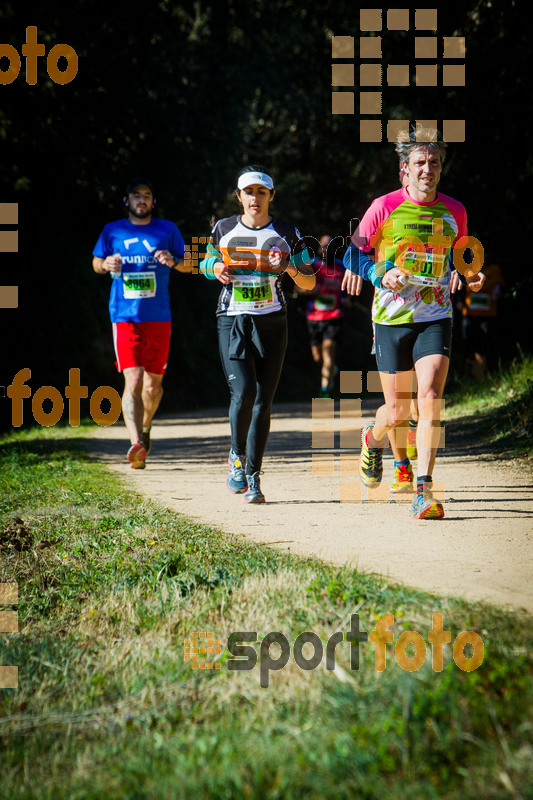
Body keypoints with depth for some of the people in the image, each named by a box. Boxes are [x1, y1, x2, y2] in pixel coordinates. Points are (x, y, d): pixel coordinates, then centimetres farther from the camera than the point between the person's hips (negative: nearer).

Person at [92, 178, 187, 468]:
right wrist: (106, 264, -6)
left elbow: (187, 266, 12)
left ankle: (145, 426, 38)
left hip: (158, 317, 2)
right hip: (124, 316, -2)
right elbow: (96, 262, 18)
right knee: (133, 381, -16)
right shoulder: (112, 231, 8)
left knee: (153, 383, 9)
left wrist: (173, 260, -11)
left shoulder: (167, 230, 8)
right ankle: (136, 444, -26)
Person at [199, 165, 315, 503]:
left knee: (263, 401, 0)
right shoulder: (224, 230, 6)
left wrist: (290, 268, -14)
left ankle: (253, 476, 9)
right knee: (243, 392, -17)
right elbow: (209, 262, 23)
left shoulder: (287, 234, 3)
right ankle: (238, 456, 8)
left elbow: (309, 283, 7)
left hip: (271, 322, 1)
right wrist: (217, 268, -1)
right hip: (232, 321, -1)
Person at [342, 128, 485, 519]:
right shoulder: (384, 207, -4)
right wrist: (381, 274, -14)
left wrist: (472, 274, 1)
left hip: (436, 317, 1)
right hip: (392, 316, -1)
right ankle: (374, 437, 43)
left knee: (431, 396, -18)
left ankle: (424, 490, -16)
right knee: (397, 412, 5)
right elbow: (354, 253, 4)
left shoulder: (454, 211, 5)